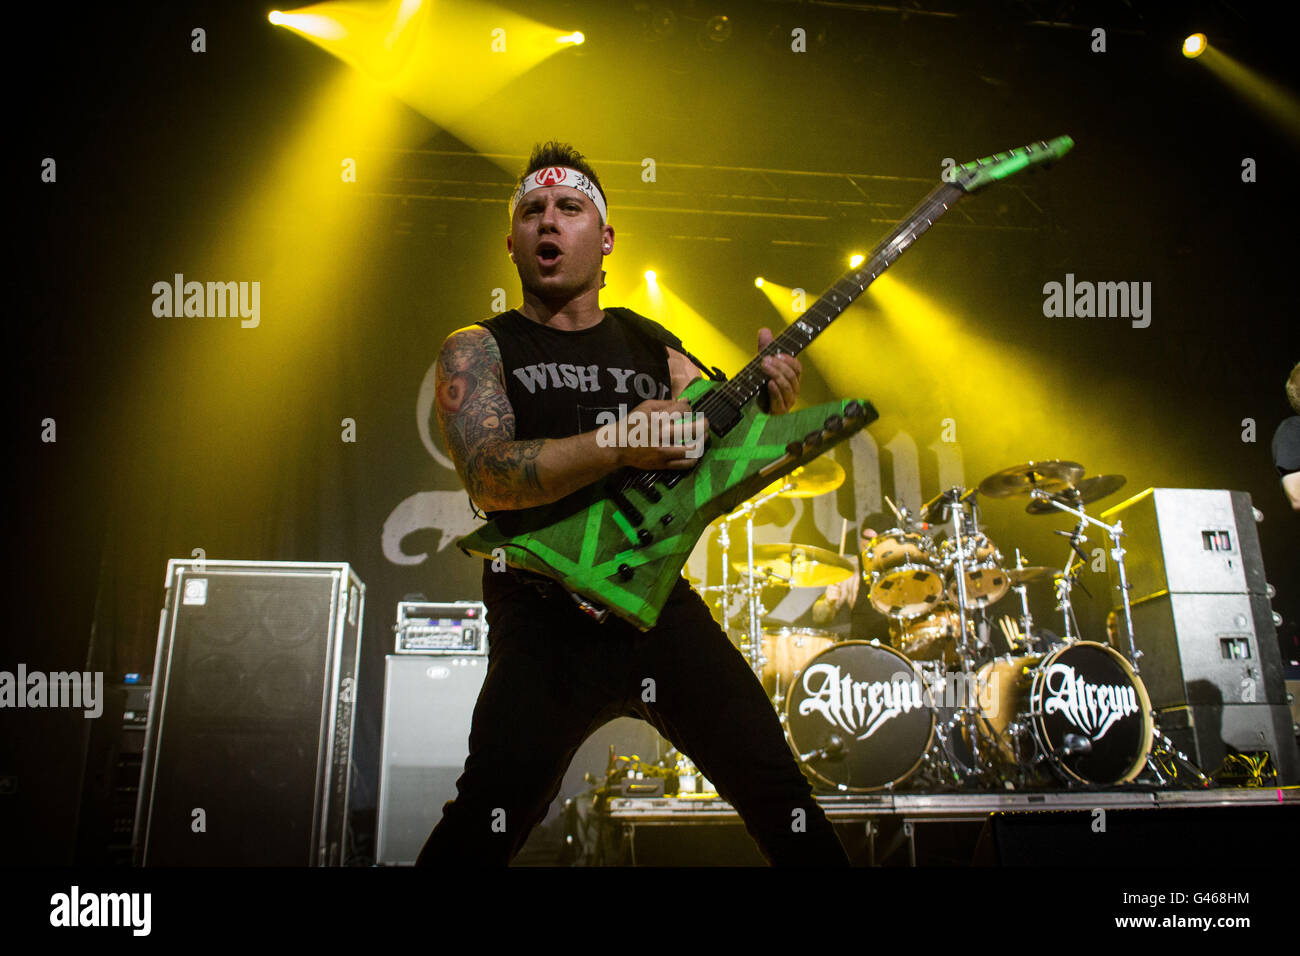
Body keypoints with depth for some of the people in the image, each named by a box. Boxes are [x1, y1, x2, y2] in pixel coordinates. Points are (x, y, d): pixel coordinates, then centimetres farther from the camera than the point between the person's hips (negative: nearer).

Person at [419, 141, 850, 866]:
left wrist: (767, 409, -5)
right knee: (482, 828, -12)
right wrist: (618, 445, -27)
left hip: (661, 600, 4)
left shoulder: (654, 345, 14)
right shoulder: (479, 349, 3)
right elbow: (488, 475, -15)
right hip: (546, 620, -3)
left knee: (782, 797, 4)